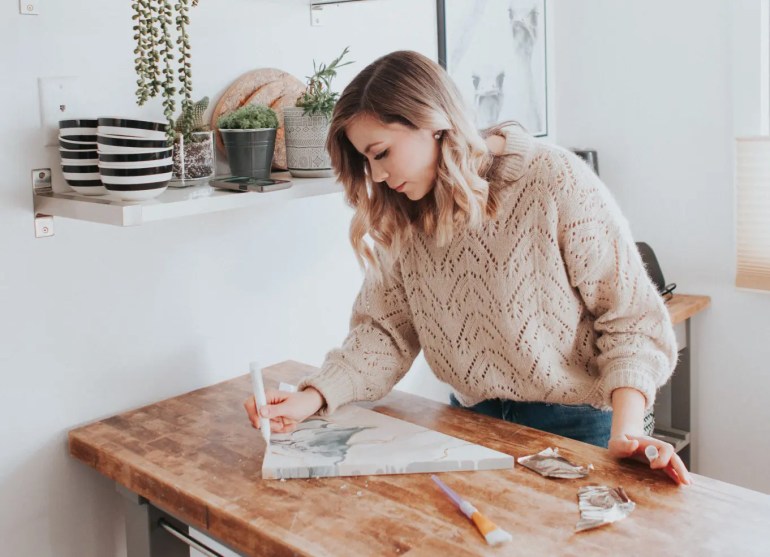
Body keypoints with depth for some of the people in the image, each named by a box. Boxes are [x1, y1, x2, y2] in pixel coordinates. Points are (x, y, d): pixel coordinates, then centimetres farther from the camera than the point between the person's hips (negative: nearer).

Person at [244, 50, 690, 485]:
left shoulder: (557, 182, -16)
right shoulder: (404, 218, 0)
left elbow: (629, 315, -15)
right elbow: (384, 329, 0)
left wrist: (627, 431, -27)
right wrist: (311, 399, -15)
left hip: (574, 426, -4)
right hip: (473, 423, 4)